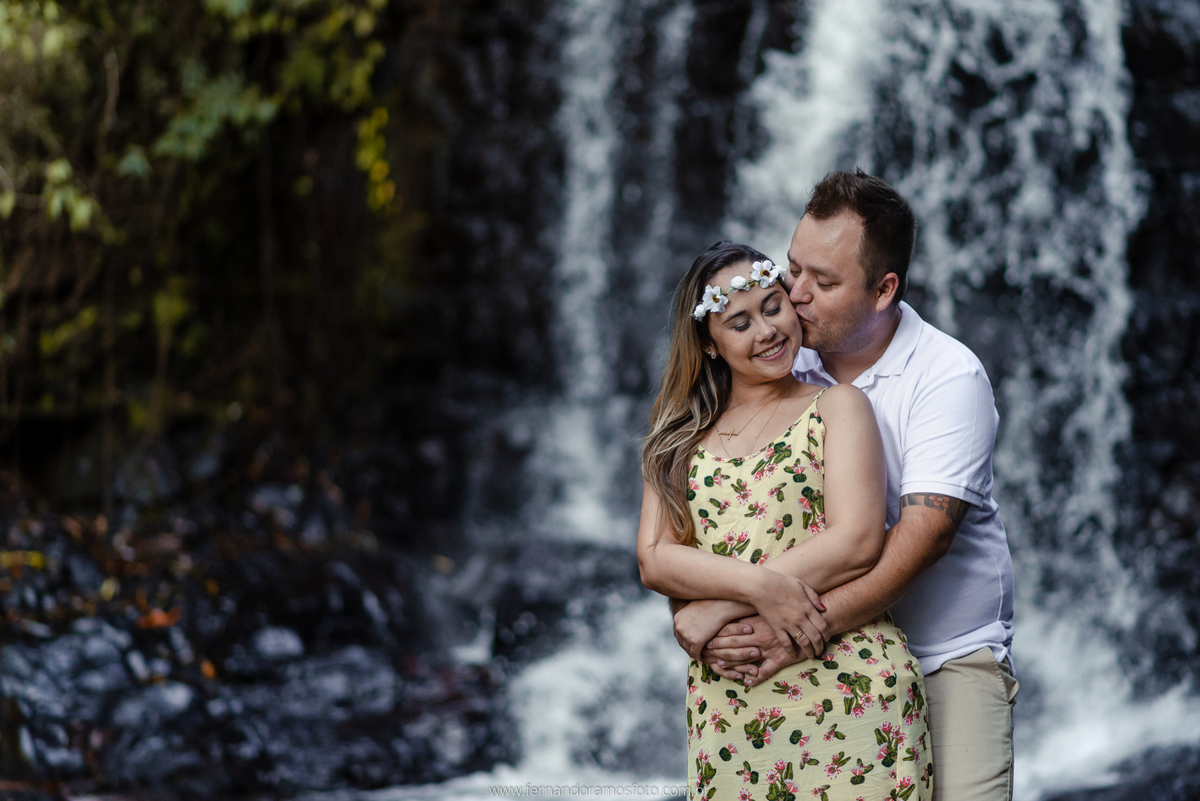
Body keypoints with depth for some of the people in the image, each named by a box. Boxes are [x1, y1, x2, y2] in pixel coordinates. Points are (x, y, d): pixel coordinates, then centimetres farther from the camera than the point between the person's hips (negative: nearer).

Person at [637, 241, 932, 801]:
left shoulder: (836, 406, 7)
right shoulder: (682, 435, 16)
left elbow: (857, 542, -6)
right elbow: (654, 560, 4)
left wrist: (715, 612, -10)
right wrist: (756, 584, -16)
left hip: (846, 690, -2)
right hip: (725, 707, 3)